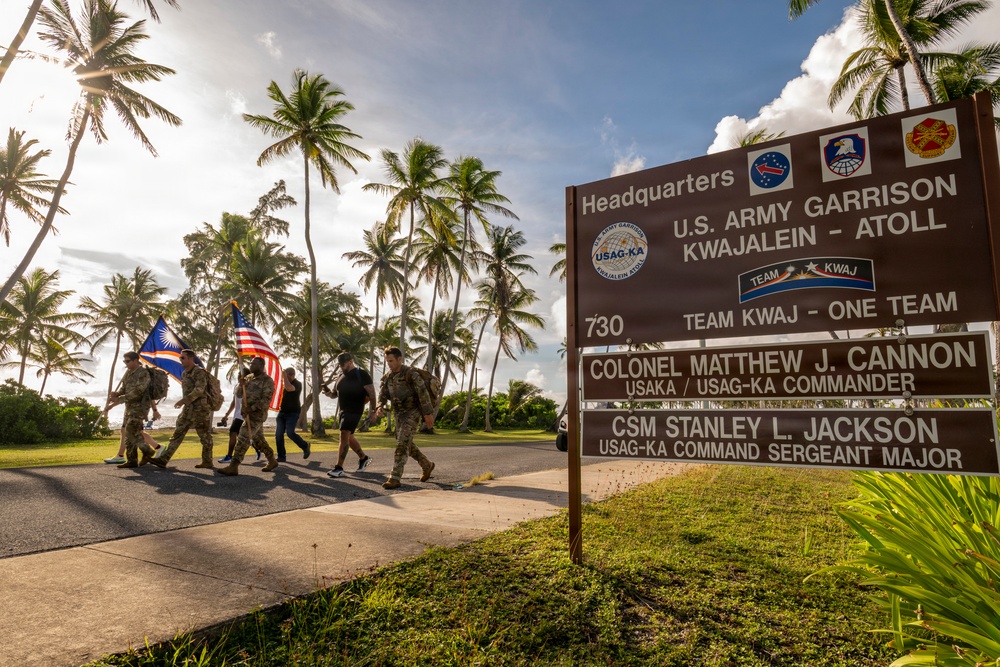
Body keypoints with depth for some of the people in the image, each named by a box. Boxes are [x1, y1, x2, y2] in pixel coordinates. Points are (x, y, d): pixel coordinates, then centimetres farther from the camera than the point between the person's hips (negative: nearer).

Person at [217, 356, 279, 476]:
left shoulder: (267, 380, -11)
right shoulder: (248, 377, 13)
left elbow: (266, 400, -18)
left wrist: (252, 408, -24)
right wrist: (241, 385, -6)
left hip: (257, 414, -9)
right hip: (249, 414, 9)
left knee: (243, 438, -13)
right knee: (258, 438, 15)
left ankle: (233, 467, -12)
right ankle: (272, 461, 27)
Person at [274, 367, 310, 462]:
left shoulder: (297, 384, -9)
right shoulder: (282, 383, 12)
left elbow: (289, 388, -31)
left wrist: (284, 376, -21)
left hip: (293, 413, -6)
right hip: (282, 412, 6)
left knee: (290, 433, -17)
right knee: (278, 434, -6)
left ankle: (305, 446, 6)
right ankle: (281, 456, 2)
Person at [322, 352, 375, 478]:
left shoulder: (361, 374, -8)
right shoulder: (341, 376, 15)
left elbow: (371, 392, -11)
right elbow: (335, 393, 21)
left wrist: (373, 410, -16)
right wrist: (329, 393, -3)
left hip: (354, 410, -9)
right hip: (343, 410, 9)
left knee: (344, 435, -17)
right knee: (348, 437, 17)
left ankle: (339, 468, -16)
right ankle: (363, 458, 36)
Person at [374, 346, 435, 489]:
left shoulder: (411, 374, -16)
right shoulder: (387, 377, 6)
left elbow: (423, 393, -17)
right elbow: (382, 396, -1)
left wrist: (428, 414, -19)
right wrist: (380, 408, -23)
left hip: (412, 413, -8)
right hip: (399, 415, 8)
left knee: (402, 444, -16)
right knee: (407, 445, 15)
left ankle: (394, 478, -15)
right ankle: (427, 466, 34)